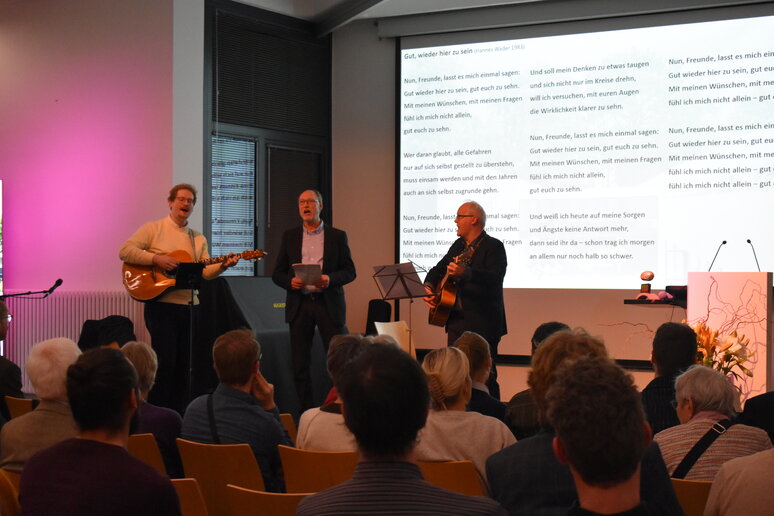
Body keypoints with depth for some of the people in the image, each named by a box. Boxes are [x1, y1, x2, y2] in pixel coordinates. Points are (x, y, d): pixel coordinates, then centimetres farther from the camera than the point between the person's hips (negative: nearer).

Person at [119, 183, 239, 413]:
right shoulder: (153, 229, 2)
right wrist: (156, 259, -19)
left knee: (183, 364, 7)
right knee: (165, 362, -10)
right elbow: (125, 251, -8)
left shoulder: (198, 239, 16)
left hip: (188, 306, 5)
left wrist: (223, 265, -13)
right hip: (161, 305, -5)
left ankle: (178, 416, 14)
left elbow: (206, 272, 7)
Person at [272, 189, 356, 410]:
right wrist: (290, 281, -11)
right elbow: (277, 273, 11)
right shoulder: (289, 236, 12)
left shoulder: (337, 236, 7)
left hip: (328, 303, -2)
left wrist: (330, 279, -15)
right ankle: (306, 411, 8)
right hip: (299, 305, 2)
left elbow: (350, 272, 4)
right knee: (299, 364, 1)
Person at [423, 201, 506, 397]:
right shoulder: (458, 245, 16)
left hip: (482, 324, -8)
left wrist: (466, 272, -41)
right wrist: (428, 287, 4)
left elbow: (495, 278, -25)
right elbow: (437, 270, 26)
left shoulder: (493, 246, -9)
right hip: (456, 321, 8)